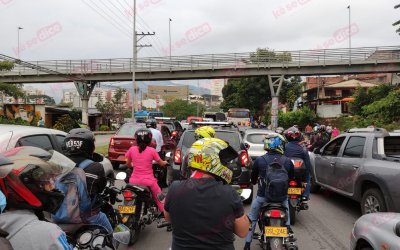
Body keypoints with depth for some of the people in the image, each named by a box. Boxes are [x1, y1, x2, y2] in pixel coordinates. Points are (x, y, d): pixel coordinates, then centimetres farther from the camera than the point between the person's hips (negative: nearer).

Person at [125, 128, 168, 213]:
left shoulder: (132, 149, -2)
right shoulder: (152, 150, -8)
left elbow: (128, 164, 11)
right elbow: (161, 164, 3)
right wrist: (166, 162, 25)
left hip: (134, 180, 2)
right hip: (148, 180, -2)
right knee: (159, 198, 15)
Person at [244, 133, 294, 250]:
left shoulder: (259, 160, -10)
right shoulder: (287, 161, -6)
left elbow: (253, 177, 5)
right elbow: (292, 176, 12)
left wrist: (254, 182, 29)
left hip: (263, 196, -1)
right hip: (281, 196, 2)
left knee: (252, 218, 18)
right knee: (286, 202, 38)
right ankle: (288, 227, 33)